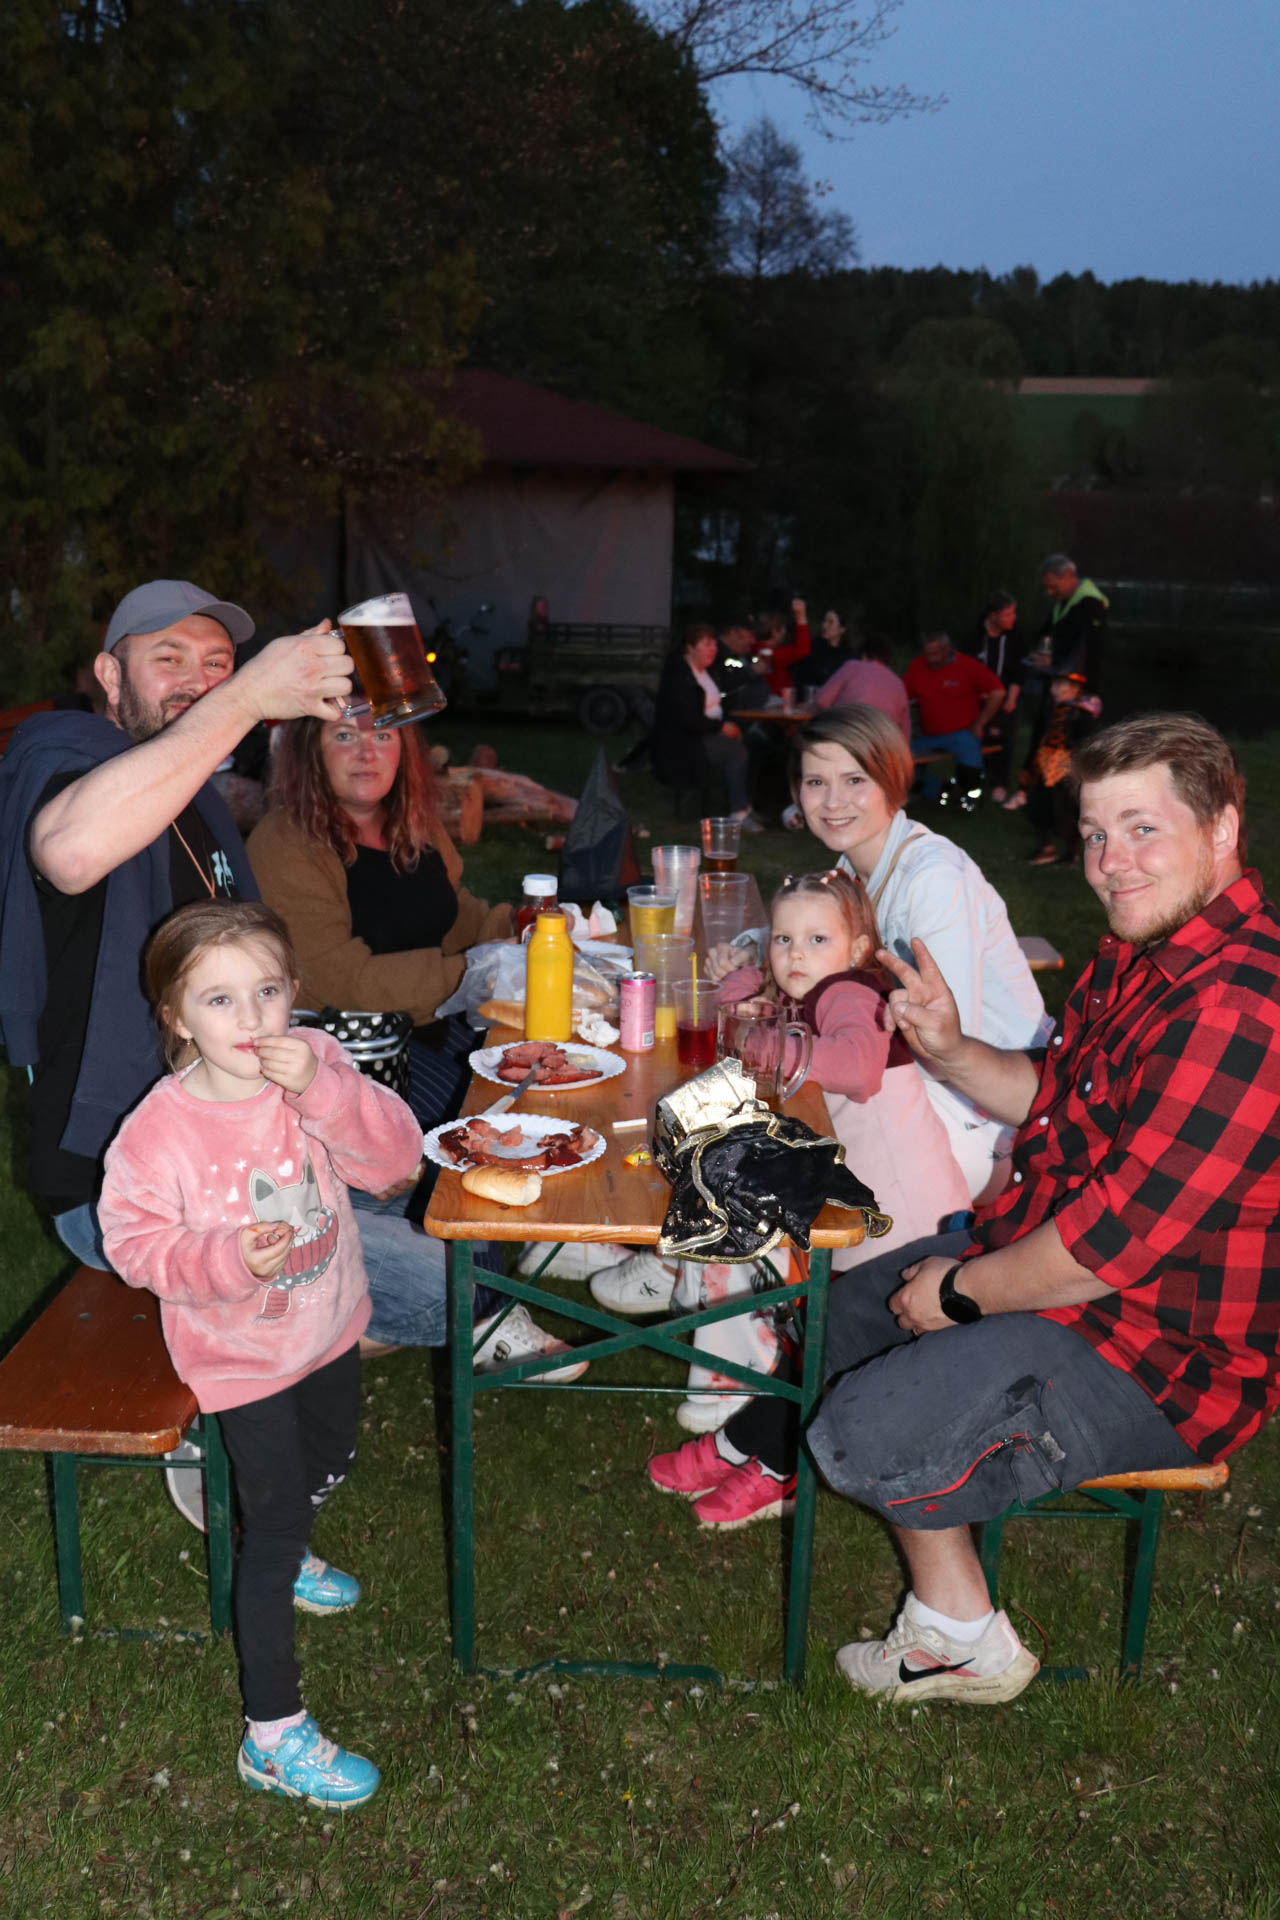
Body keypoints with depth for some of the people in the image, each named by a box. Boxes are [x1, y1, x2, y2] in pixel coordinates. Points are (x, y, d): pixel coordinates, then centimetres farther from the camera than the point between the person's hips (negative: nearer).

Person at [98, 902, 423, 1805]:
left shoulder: (316, 1065, -18)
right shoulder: (159, 1129, -26)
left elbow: (397, 1155, -24)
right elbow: (133, 1239, -17)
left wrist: (323, 1091, -40)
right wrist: (226, 1258, -34)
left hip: (329, 1325, 5)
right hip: (240, 1356, -5)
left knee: (331, 1462, 29)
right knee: (276, 1520, 2)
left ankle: (280, 1555, 63)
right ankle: (273, 1733, 19)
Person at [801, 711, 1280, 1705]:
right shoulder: (1142, 951, 5)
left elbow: (1118, 1239, -30)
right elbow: (1055, 1100, 17)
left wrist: (963, 1292, -14)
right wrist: (952, 1050, -3)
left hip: (1158, 1360, -11)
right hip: (1054, 1253, 11)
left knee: (867, 1434, -21)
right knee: (840, 1304, 19)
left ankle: (965, 1643, 8)